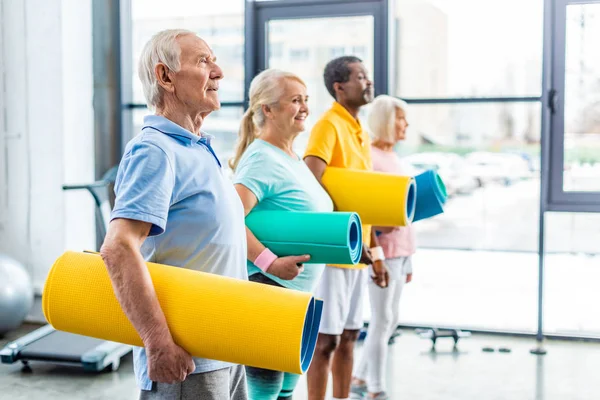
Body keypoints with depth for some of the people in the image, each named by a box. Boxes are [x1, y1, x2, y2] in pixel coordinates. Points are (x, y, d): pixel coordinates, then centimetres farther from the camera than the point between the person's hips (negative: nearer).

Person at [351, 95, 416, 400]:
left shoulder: (394, 157, 16)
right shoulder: (368, 157, -10)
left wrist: (407, 258, 19)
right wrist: (378, 224, -28)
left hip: (400, 249, 9)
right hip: (381, 249, -9)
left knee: (390, 320, 13)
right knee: (382, 319, -3)